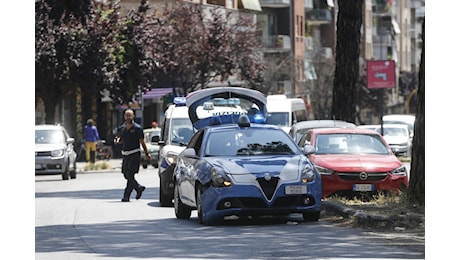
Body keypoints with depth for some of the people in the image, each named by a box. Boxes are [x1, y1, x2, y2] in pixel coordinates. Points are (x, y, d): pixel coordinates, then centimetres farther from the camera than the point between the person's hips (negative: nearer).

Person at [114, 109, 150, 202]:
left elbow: (142, 142, -1)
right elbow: (118, 138, 22)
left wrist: (146, 154, 2)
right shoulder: (122, 128, 8)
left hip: (134, 154, -6)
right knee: (126, 175, 7)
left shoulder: (137, 128, -6)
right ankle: (139, 188, 25)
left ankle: (126, 196, -6)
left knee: (130, 175, -13)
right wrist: (117, 141, -3)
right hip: (125, 154, 6)